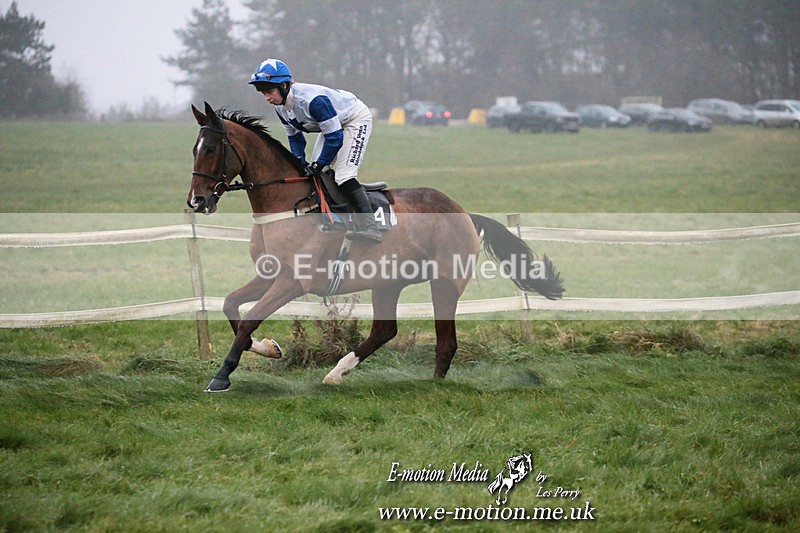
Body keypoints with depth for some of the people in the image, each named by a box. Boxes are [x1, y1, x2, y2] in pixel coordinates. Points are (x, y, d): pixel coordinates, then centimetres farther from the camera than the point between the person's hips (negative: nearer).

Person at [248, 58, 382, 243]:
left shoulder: (311, 99, -38)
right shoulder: (280, 106, -12)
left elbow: (335, 137, -33)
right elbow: (294, 136, 4)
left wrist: (319, 164, -26)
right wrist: (301, 162, -11)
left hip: (356, 119, -9)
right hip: (333, 124, 9)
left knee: (343, 174, -22)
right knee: (315, 175, 4)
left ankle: (369, 227, -26)